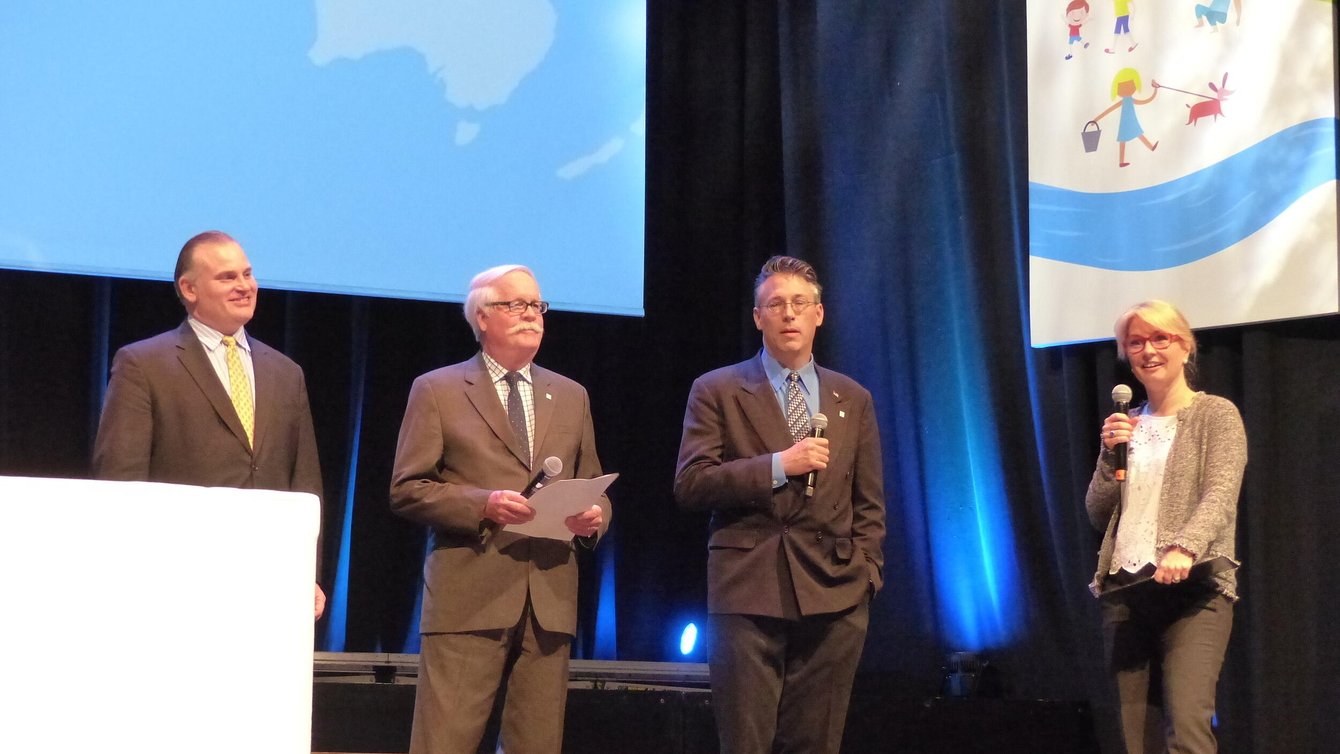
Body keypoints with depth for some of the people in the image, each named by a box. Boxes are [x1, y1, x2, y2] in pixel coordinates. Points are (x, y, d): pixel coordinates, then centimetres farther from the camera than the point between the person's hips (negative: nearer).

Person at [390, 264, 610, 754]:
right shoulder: (437, 391, 6)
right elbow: (406, 490, 0)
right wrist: (483, 504, -15)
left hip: (550, 600, 4)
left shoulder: (571, 397, 19)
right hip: (469, 595, -4)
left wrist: (594, 516, -2)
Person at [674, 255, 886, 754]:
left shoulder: (853, 399, 14)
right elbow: (690, 485, -5)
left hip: (834, 594, 3)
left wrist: (867, 574, 3)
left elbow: (868, 503, 16)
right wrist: (778, 465, -12)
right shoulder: (718, 391, 5)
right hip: (748, 591, -2)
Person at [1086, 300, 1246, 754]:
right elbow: (1098, 514, 15)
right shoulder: (1127, 427, 18)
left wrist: (1185, 547, -31)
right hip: (1124, 591, 5)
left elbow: (1221, 495, -13)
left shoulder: (1215, 415, 2)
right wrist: (1111, 454, -1)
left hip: (1193, 590, -5)